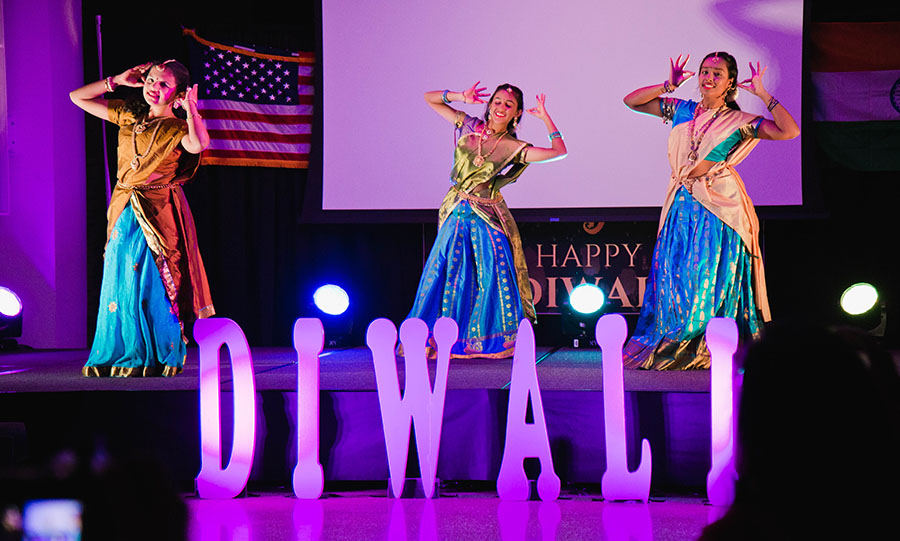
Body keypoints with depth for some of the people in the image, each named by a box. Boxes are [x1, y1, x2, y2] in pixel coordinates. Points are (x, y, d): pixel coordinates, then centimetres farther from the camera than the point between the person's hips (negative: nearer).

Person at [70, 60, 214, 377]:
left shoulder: (177, 128, -3)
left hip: (158, 216, -5)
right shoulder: (128, 116, 13)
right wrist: (117, 81, 11)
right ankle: (119, 355, 13)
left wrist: (190, 109, -18)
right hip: (124, 214, 5)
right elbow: (78, 97, 19)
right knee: (119, 286, 6)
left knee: (152, 288, -4)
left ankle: (156, 360, 4)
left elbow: (199, 144, -28)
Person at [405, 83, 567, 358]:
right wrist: (461, 97, -3)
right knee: (448, 274, -2)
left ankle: (494, 340, 1)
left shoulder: (514, 147, 2)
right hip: (457, 214, 1)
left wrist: (545, 118, -1)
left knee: (496, 276, -7)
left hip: (488, 216, -1)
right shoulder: (469, 126, 7)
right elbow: (430, 98, 12)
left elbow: (559, 151, -3)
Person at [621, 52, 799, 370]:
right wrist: (669, 85, 5)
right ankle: (669, 350, 11)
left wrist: (762, 95, -6)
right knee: (674, 275, 3)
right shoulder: (682, 110, 13)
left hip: (719, 207, -3)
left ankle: (703, 350, 4)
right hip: (682, 206, 4)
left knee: (711, 277, -3)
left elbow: (789, 131, -7)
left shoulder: (738, 122, 3)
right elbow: (631, 101, 14)